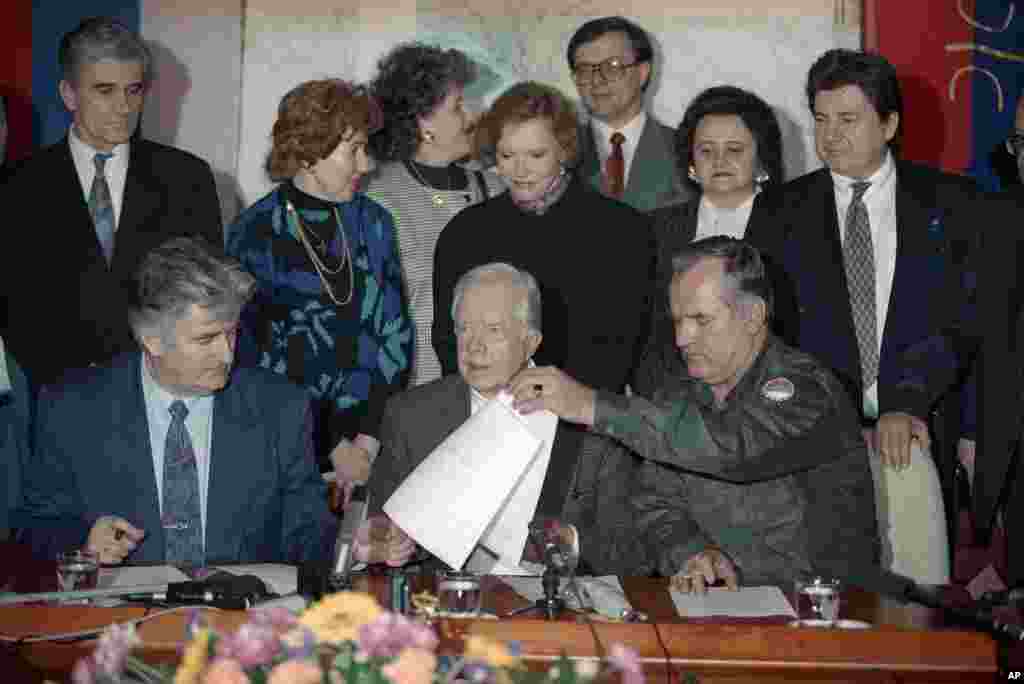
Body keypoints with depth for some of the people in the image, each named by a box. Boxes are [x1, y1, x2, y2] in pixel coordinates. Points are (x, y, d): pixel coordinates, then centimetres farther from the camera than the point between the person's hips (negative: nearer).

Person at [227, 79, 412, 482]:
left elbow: (396, 332, 1)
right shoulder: (256, 234, -9)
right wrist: (333, 447, -10)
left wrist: (369, 438, -9)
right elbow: (253, 354, -9)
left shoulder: (373, 222, 2)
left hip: (374, 437, 3)